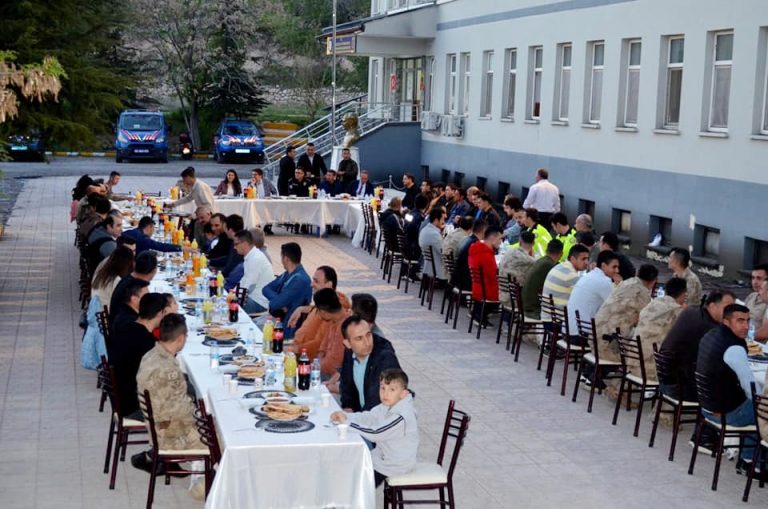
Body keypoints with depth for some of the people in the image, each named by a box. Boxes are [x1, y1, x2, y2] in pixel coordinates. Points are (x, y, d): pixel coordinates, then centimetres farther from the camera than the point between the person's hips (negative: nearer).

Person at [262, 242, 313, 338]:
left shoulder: (300, 279, -23)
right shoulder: (287, 274, 8)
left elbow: (276, 303, -25)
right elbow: (266, 289, 8)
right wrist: (277, 299, -11)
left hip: (287, 327, -9)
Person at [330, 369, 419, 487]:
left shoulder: (402, 417, -30)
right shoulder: (386, 407, 0)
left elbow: (375, 434, -32)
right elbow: (367, 417, 0)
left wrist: (348, 423, -26)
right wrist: (345, 416, -18)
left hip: (396, 467, -9)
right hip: (382, 456, 9)